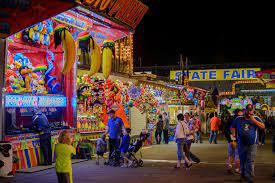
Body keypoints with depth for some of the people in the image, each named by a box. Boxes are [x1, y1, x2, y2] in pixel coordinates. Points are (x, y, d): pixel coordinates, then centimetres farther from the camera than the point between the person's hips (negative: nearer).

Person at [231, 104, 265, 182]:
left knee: (250, 161, -10)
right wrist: (233, 133, -2)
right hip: (241, 144, 2)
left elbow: (263, 127, -6)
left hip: (252, 144, -2)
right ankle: (243, 175, 33)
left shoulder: (256, 118, 5)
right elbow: (233, 127, 15)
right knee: (242, 161, 14)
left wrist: (254, 120, -15)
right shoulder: (238, 119, 8)